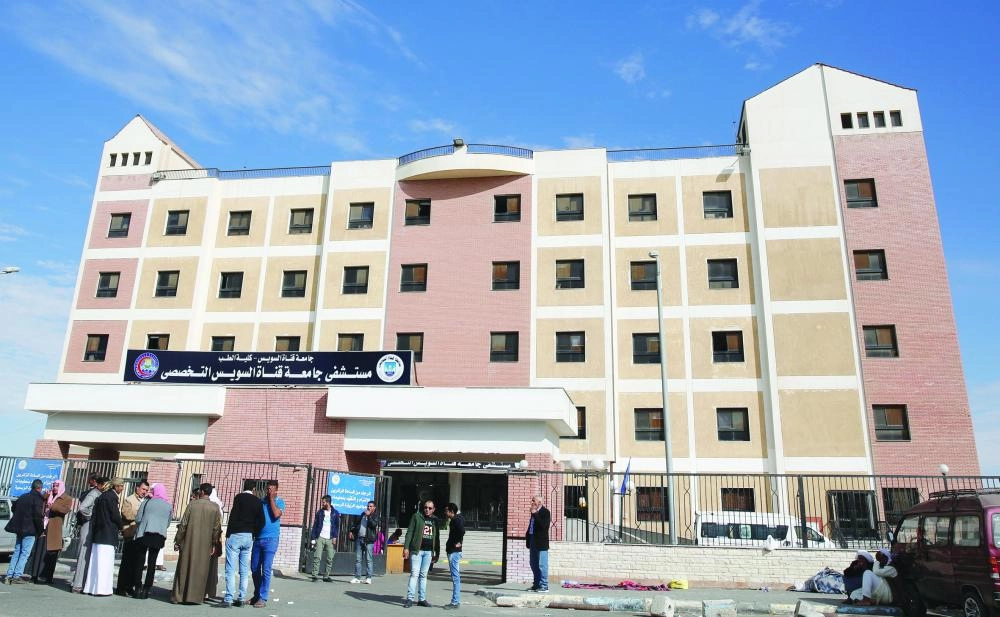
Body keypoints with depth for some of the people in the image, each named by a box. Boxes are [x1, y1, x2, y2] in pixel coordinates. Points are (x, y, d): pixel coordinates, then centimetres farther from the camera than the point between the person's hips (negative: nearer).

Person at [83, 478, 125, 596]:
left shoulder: (103, 495, 13)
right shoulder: (112, 497, -13)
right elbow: (115, 515, -14)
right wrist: (120, 526, 4)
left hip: (98, 533, 9)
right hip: (107, 534, -9)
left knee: (96, 560, 13)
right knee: (105, 561, -5)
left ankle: (91, 587, 19)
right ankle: (101, 588, -4)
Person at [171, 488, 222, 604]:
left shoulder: (192, 504, -6)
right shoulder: (215, 508, -4)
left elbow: (183, 524, -3)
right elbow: (216, 528, -2)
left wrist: (178, 540, 6)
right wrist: (214, 545, 5)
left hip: (189, 542, 0)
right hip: (205, 545, 0)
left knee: (185, 567, 10)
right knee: (200, 569, 7)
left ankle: (178, 596, 13)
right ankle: (195, 597, 8)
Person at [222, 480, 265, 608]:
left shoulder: (239, 497, -6)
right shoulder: (257, 501, 6)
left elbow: (233, 516, -11)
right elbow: (261, 521, 3)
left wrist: (228, 534, -6)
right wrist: (254, 535, 11)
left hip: (235, 535, -4)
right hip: (249, 537, 5)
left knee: (230, 570, -2)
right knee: (244, 571, 10)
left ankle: (228, 599, -5)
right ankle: (241, 598, 12)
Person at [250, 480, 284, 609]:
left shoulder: (279, 502, -1)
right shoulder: (261, 501, 10)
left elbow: (276, 514, -19)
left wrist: (272, 499, -12)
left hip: (270, 539, -5)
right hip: (258, 538, 5)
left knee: (266, 569, -7)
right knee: (254, 568, 10)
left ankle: (263, 598, -3)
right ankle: (256, 595, 24)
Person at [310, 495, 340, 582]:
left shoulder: (335, 513, 5)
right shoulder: (319, 512, 7)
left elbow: (337, 526, 6)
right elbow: (315, 525, 6)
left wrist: (335, 537, -5)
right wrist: (313, 538, -1)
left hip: (330, 539, 0)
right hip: (320, 538, 0)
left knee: (330, 559, 0)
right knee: (317, 557, -7)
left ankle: (327, 576, 8)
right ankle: (315, 575, -3)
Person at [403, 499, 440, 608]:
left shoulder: (435, 520, 13)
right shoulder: (416, 516, 1)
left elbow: (437, 537, 17)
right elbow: (409, 532, -3)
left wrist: (437, 553, 15)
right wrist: (406, 547, -11)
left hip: (428, 552, 4)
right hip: (416, 550, -4)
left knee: (423, 575, 9)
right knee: (414, 574, -8)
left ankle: (422, 599, 14)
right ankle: (409, 599, -6)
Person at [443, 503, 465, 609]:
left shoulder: (456, 519, -14)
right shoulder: (454, 520, 16)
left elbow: (462, 530, -29)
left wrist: (458, 543, -18)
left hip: (454, 552, -11)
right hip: (452, 551, 11)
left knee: (455, 577, -7)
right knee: (455, 577, 13)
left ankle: (455, 602, -4)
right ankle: (456, 601, 18)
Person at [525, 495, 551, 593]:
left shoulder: (545, 512, -10)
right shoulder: (534, 512, 15)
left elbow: (544, 525, -23)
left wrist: (535, 514, -21)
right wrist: (527, 534, 10)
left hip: (541, 542, -9)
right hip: (532, 540, 9)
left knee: (542, 564, -5)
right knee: (533, 564, 14)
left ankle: (544, 586, 1)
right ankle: (536, 585, 23)